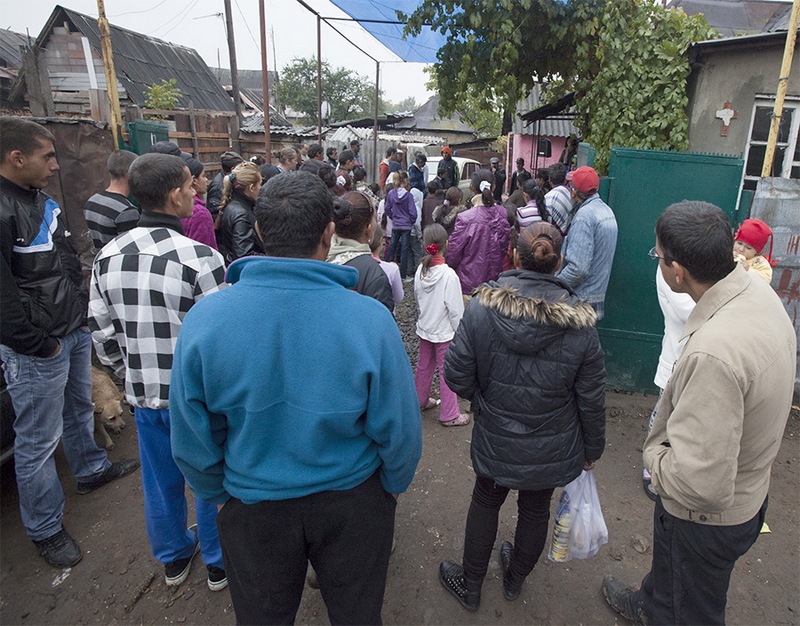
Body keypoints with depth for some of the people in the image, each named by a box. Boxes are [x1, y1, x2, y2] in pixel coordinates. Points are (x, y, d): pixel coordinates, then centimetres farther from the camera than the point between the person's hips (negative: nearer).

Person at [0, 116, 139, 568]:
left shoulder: (45, 202, 11)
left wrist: (83, 315, 12)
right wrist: (40, 346, -16)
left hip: (75, 331, 9)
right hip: (37, 349, -9)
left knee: (80, 408, 26)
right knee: (39, 440, 5)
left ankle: (92, 468, 48)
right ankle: (45, 528, 20)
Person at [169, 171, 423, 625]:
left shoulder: (204, 318, -20)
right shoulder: (370, 319, -25)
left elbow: (192, 437, -9)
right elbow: (400, 430, -15)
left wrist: (219, 493, 11)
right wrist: (393, 485, 6)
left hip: (252, 505, 2)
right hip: (353, 502, -1)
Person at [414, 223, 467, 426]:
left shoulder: (420, 270, -8)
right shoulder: (449, 275, -24)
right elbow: (456, 310, -19)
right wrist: (460, 333, -7)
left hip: (424, 328, 6)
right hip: (444, 332, -6)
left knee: (423, 366, 22)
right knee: (447, 372, 6)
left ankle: (420, 400, 41)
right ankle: (449, 415, 17)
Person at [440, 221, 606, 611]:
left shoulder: (481, 306, -21)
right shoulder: (579, 324, -18)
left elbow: (456, 377, -17)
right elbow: (591, 399, -9)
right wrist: (592, 449, 8)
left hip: (495, 442, -1)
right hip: (552, 449, 1)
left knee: (485, 503, 24)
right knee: (535, 510, 25)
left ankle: (471, 586, 44)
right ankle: (515, 579, 52)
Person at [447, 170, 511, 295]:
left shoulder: (465, 218, -21)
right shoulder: (502, 214, -5)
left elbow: (454, 251, -11)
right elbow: (506, 246, 7)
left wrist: (450, 267, 8)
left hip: (470, 281, -4)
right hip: (495, 279, 5)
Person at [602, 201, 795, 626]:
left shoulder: (713, 352, -42)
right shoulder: (757, 293, -12)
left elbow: (700, 483, -40)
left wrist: (654, 456, -18)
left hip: (708, 517, -9)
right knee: (667, 561, 37)